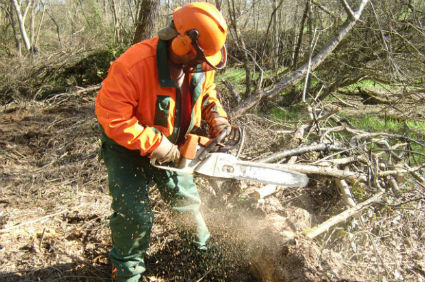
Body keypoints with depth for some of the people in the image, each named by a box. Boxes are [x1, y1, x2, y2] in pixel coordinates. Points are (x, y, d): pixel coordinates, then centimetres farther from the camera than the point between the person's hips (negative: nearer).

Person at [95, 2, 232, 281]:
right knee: (134, 214, -8)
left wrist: (217, 118, -11)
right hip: (128, 146, -5)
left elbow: (206, 92, 7)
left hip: (171, 145, 6)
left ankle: (202, 241, 44)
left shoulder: (200, 64, -14)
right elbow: (111, 116, -32)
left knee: (186, 198, 17)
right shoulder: (133, 66, -35)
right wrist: (154, 144, -31)